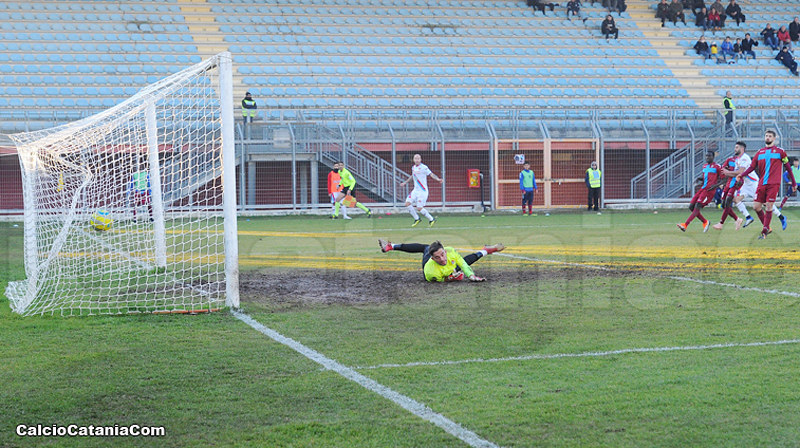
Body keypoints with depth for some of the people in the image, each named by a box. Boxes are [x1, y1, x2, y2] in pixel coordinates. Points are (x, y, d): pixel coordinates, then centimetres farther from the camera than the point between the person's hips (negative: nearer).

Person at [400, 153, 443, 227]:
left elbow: (431, 174, -22)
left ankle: (431, 219, 10)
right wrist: (405, 182, 38)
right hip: (415, 190, 7)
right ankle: (416, 219, 14)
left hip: (422, 191, -7)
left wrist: (438, 179, -39)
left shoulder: (423, 167, -13)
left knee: (419, 208, -11)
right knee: (407, 204, -3)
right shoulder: (413, 167, 10)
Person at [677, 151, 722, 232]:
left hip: (709, 190, -8)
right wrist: (700, 179, 9)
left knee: (697, 207, -18)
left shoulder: (717, 166, -2)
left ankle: (685, 225, -27)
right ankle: (705, 222, 15)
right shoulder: (704, 166, 20)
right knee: (691, 207, 1)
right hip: (702, 189, 8)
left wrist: (716, 185, -18)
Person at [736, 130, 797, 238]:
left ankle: (764, 232, -5)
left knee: (769, 207, -10)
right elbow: (752, 167, 10)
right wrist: (741, 175, -6)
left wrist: (794, 183, 9)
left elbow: (788, 167, 9)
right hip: (762, 184, 4)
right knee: (756, 206, -1)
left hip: (773, 184, -4)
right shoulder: (760, 152, 14)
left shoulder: (780, 151, 5)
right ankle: (767, 228, 15)